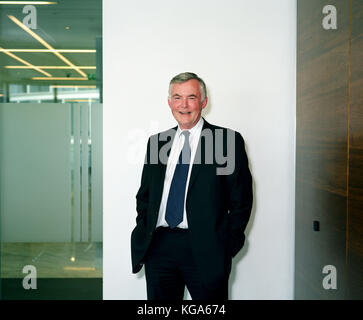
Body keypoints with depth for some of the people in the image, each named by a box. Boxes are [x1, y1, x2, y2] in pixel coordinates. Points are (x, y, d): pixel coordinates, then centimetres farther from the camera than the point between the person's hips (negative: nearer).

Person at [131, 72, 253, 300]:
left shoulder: (228, 140, -2)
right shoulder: (157, 141, 12)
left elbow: (241, 199, -3)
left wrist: (226, 245, -6)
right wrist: (144, 234, 6)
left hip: (204, 249, -3)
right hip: (158, 245, 4)